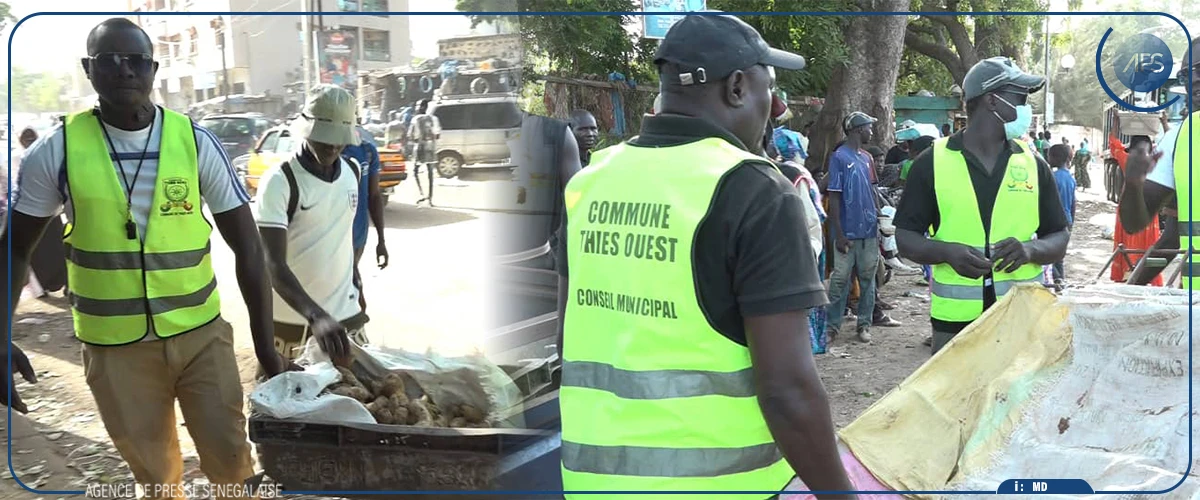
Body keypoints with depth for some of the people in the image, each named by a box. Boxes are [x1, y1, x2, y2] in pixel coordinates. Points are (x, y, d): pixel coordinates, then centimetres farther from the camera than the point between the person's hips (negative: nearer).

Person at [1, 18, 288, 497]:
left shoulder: (196, 142, -6)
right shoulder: (56, 151, -6)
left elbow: (246, 246, -4)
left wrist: (264, 344, -6)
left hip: (201, 333, 0)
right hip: (114, 345, 1)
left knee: (232, 459, 6)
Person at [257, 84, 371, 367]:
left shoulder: (353, 172, 3)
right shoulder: (279, 181, -15)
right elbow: (273, 264, -23)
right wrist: (316, 317, -36)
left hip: (346, 315, 5)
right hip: (293, 322, -5)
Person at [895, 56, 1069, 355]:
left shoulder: (1034, 165, 7)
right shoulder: (933, 162, -1)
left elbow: (1060, 240, 10)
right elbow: (905, 237, 2)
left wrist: (1030, 249, -13)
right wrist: (947, 252, -18)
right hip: (954, 319, -2)